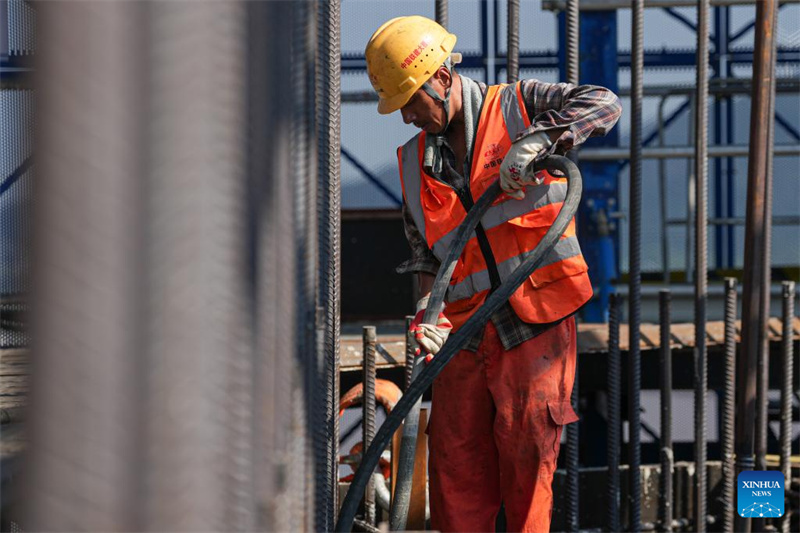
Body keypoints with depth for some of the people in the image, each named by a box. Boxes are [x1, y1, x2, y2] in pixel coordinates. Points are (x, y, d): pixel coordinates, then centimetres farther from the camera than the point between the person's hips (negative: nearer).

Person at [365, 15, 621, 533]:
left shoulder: (519, 107, 1)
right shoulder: (415, 162, 14)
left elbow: (603, 104, -14)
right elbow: (425, 250, 17)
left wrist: (535, 141, -28)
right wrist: (427, 309, -3)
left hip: (534, 325, -5)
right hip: (463, 333, 5)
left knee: (526, 464, -4)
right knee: (457, 470, 5)